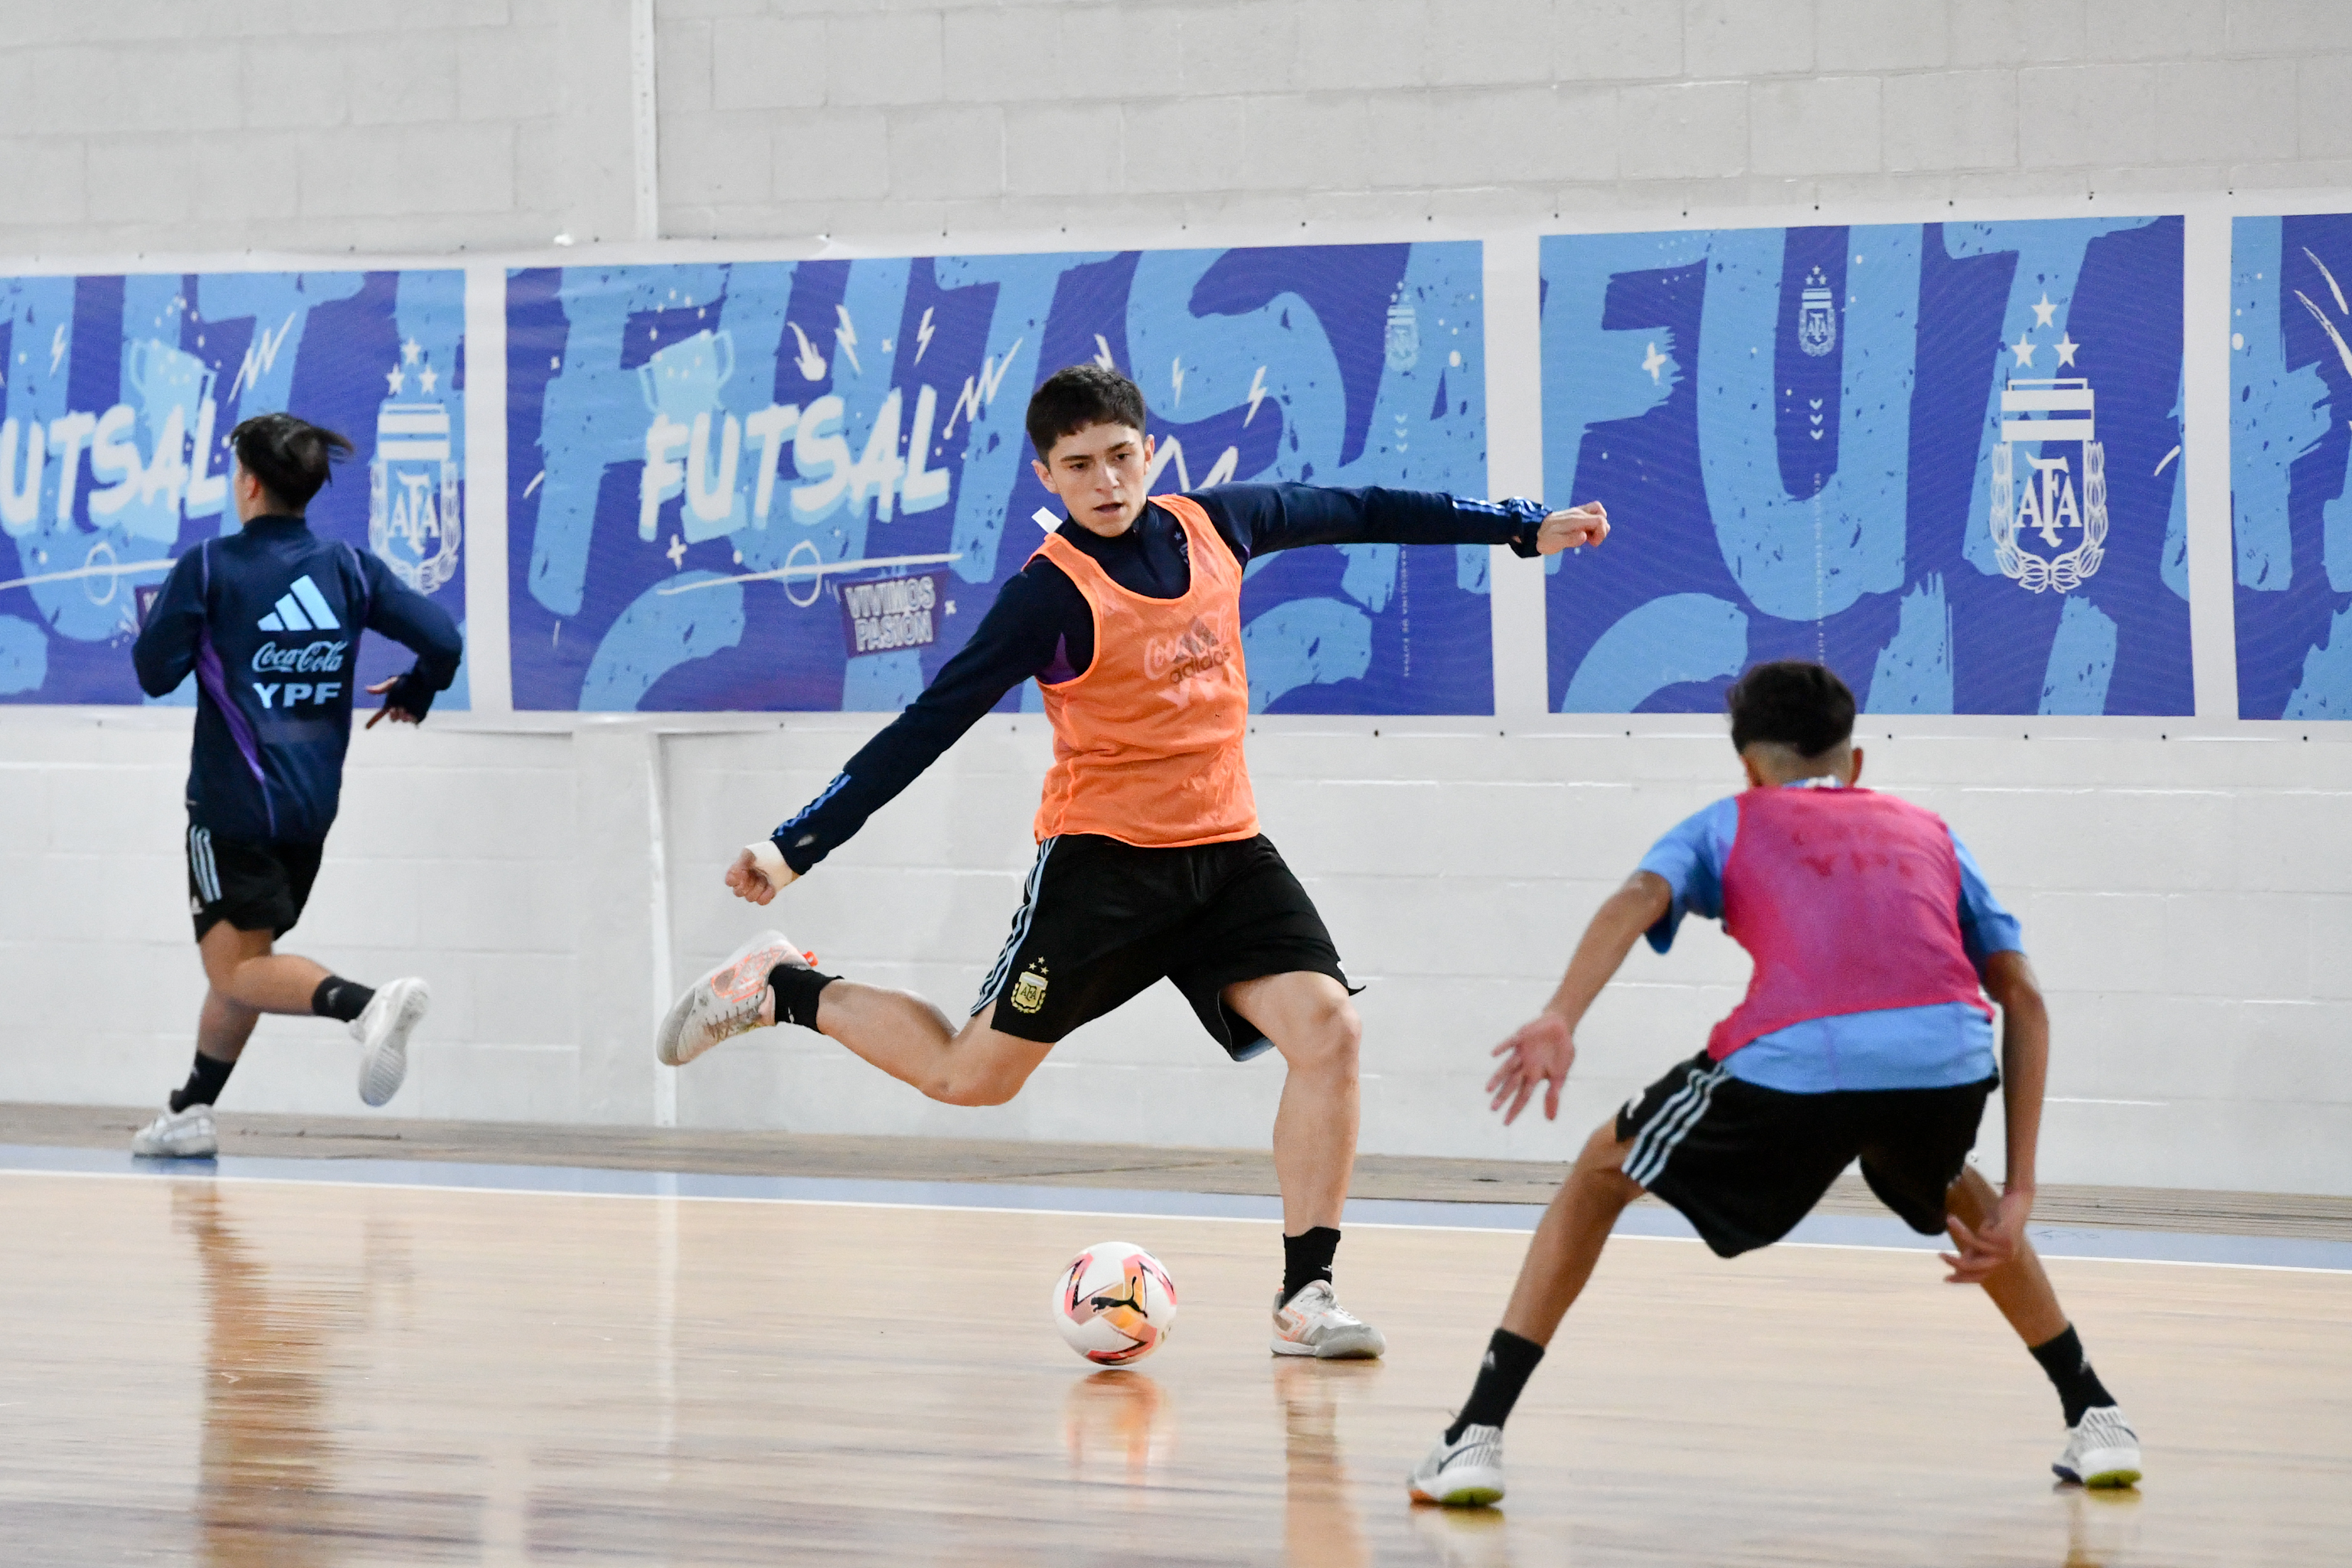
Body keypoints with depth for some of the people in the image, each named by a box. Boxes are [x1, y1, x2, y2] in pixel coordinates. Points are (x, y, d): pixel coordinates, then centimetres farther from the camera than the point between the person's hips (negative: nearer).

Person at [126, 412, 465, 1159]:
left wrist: (179, 623, 14)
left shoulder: (209, 567, -8)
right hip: (313, 804, 6)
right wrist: (412, 694, 18)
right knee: (240, 957, 19)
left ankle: (365, 1005, -34)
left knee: (237, 969, -8)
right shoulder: (347, 567, 3)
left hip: (234, 803, -6)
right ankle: (190, 1111, 23)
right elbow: (442, 640, -3)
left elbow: (154, 671, -7)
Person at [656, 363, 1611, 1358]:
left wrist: (1528, 527, 22)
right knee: (973, 1077, -2)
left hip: (1227, 849, 5)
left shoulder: (1214, 526, 2)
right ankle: (781, 991, 21)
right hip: (1103, 856, -5)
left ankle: (1306, 1294, -9)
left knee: (1327, 1027, -15)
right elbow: (928, 726, -13)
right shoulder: (1053, 594, -14)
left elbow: (1358, 513, 17)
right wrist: (795, 848, -17)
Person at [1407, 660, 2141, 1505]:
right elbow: (2024, 1000, 26)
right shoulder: (1929, 833, 35)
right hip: (1948, 1054, 3)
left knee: (1603, 1171, 24)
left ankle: (1479, 1436, 13)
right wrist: (2017, 1195, 25)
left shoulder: (1729, 823, 29)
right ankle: (2095, 1415, 36)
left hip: (1795, 1062, -3)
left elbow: (1638, 898, 6)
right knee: (1946, 1186, 40)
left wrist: (1560, 1019, -10)